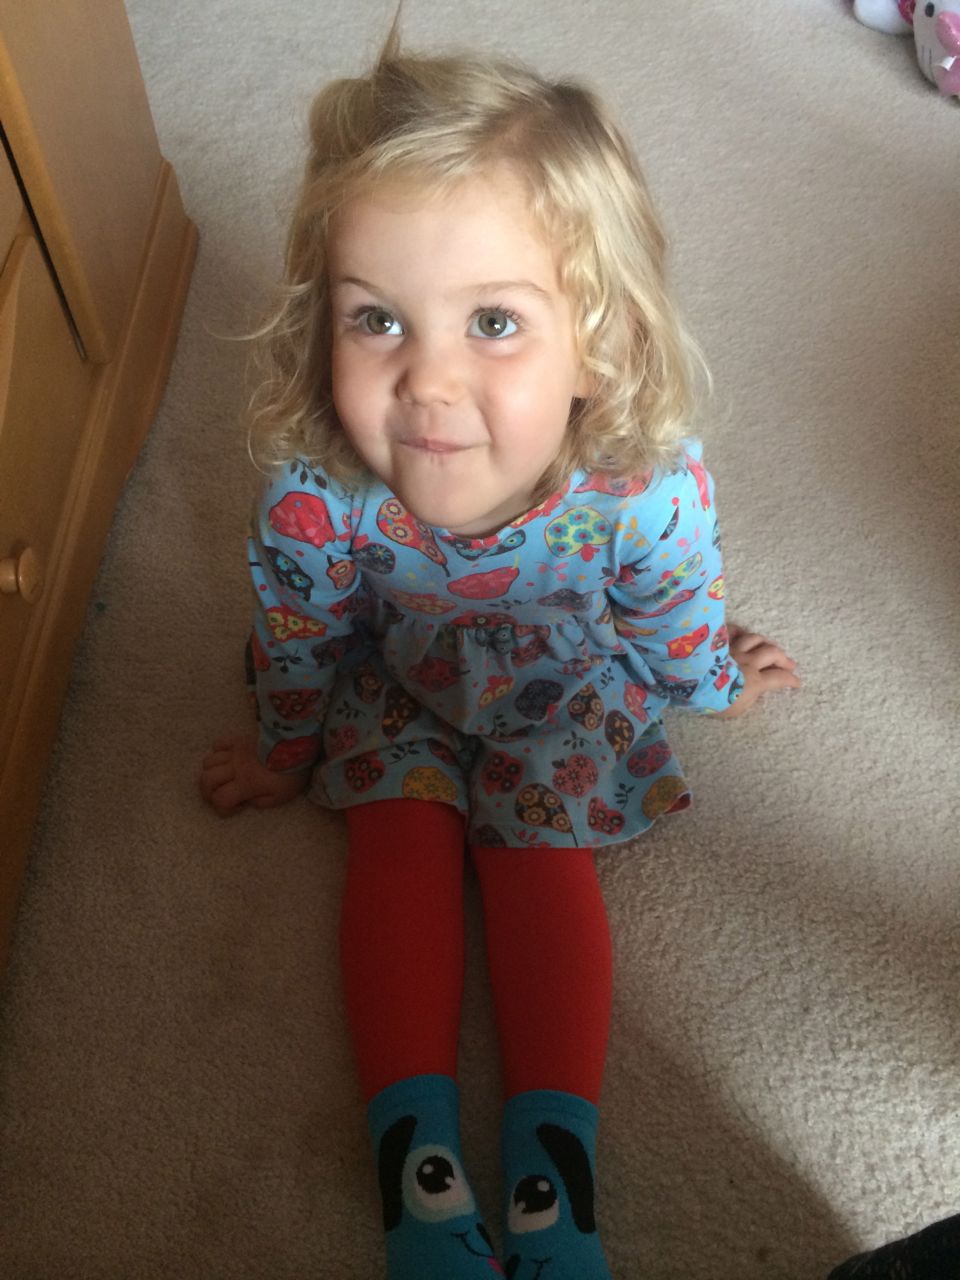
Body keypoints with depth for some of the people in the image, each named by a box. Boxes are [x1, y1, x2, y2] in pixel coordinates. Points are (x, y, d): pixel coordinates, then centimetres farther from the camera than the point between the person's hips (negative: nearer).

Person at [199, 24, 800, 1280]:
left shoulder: (652, 490, -39)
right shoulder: (315, 498, -37)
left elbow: (675, 627, -12)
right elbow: (298, 646, -13)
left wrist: (715, 685, 9)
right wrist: (284, 751, 6)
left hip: (568, 701, 0)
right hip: (397, 699, 1)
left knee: (544, 870, -6)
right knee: (399, 853, -9)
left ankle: (552, 1179, 5)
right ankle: (416, 1157, 2)